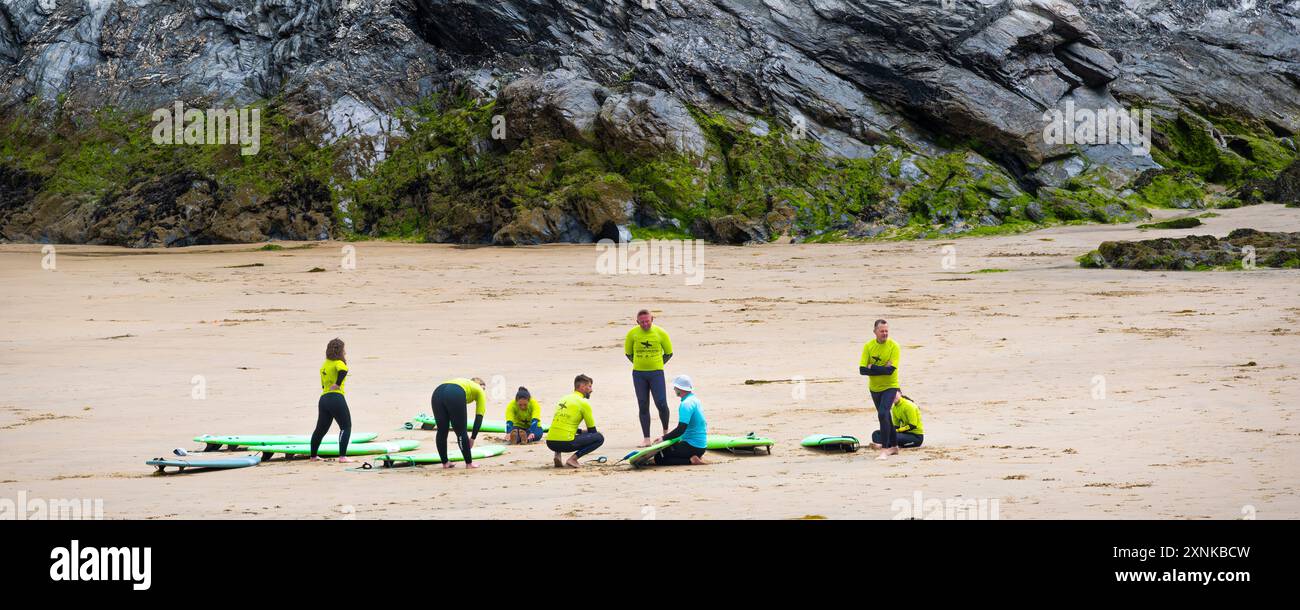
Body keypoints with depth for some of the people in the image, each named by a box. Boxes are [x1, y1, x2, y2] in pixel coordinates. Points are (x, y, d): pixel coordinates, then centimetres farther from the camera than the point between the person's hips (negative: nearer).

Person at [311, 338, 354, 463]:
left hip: (323, 399, 8)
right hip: (336, 398, -8)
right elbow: (343, 369, -29)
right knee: (346, 427, -2)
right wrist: (338, 384, -19)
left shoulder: (324, 365, 21)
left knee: (321, 429, 20)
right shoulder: (338, 363, -5)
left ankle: (313, 456, 30)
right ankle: (342, 456, -12)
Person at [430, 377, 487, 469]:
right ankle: (469, 463, 20)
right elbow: (479, 417, 21)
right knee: (461, 432, 9)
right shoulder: (480, 390, 29)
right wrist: (472, 438, 25)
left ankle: (445, 463, 27)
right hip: (454, 395, -5)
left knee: (441, 431, 18)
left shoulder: (464, 382, 42)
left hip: (437, 392, 5)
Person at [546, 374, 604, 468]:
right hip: (565, 443, -7)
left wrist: (581, 431, 31)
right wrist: (584, 432, 28)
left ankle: (557, 455, 12)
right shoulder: (583, 403, -1)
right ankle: (573, 458, -8)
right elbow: (592, 430, 6)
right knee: (599, 438, 4)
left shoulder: (564, 399, 20)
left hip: (550, 443, 7)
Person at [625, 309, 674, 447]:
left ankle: (666, 431, 14)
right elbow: (628, 353, 12)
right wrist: (639, 363, 6)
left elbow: (669, 353, 8)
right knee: (643, 406, 2)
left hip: (656, 373, -2)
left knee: (661, 404, -10)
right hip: (638, 374, 2)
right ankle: (646, 438, 7)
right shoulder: (632, 334, -1)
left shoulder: (660, 333, -3)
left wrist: (658, 364, 4)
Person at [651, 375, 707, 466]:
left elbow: (681, 429, -24)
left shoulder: (686, 404, -18)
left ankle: (691, 460, -15)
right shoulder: (695, 400, 12)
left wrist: (663, 438, -15)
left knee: (659, 458, -8)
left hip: (693, 446, -10)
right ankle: (696, 456, 8)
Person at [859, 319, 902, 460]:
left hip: (890, 386, -5)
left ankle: (884, 449, -18)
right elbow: (862, 370, -12)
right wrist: (882, 369, -21)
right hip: (874, 387, 5)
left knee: (883, 414, -21)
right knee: (885, 417, 16)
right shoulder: (868, 346, -5)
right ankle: (894, 447, 32)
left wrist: (872, 367, -19)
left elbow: (891, 370, -23)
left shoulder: (893, 346, -14)